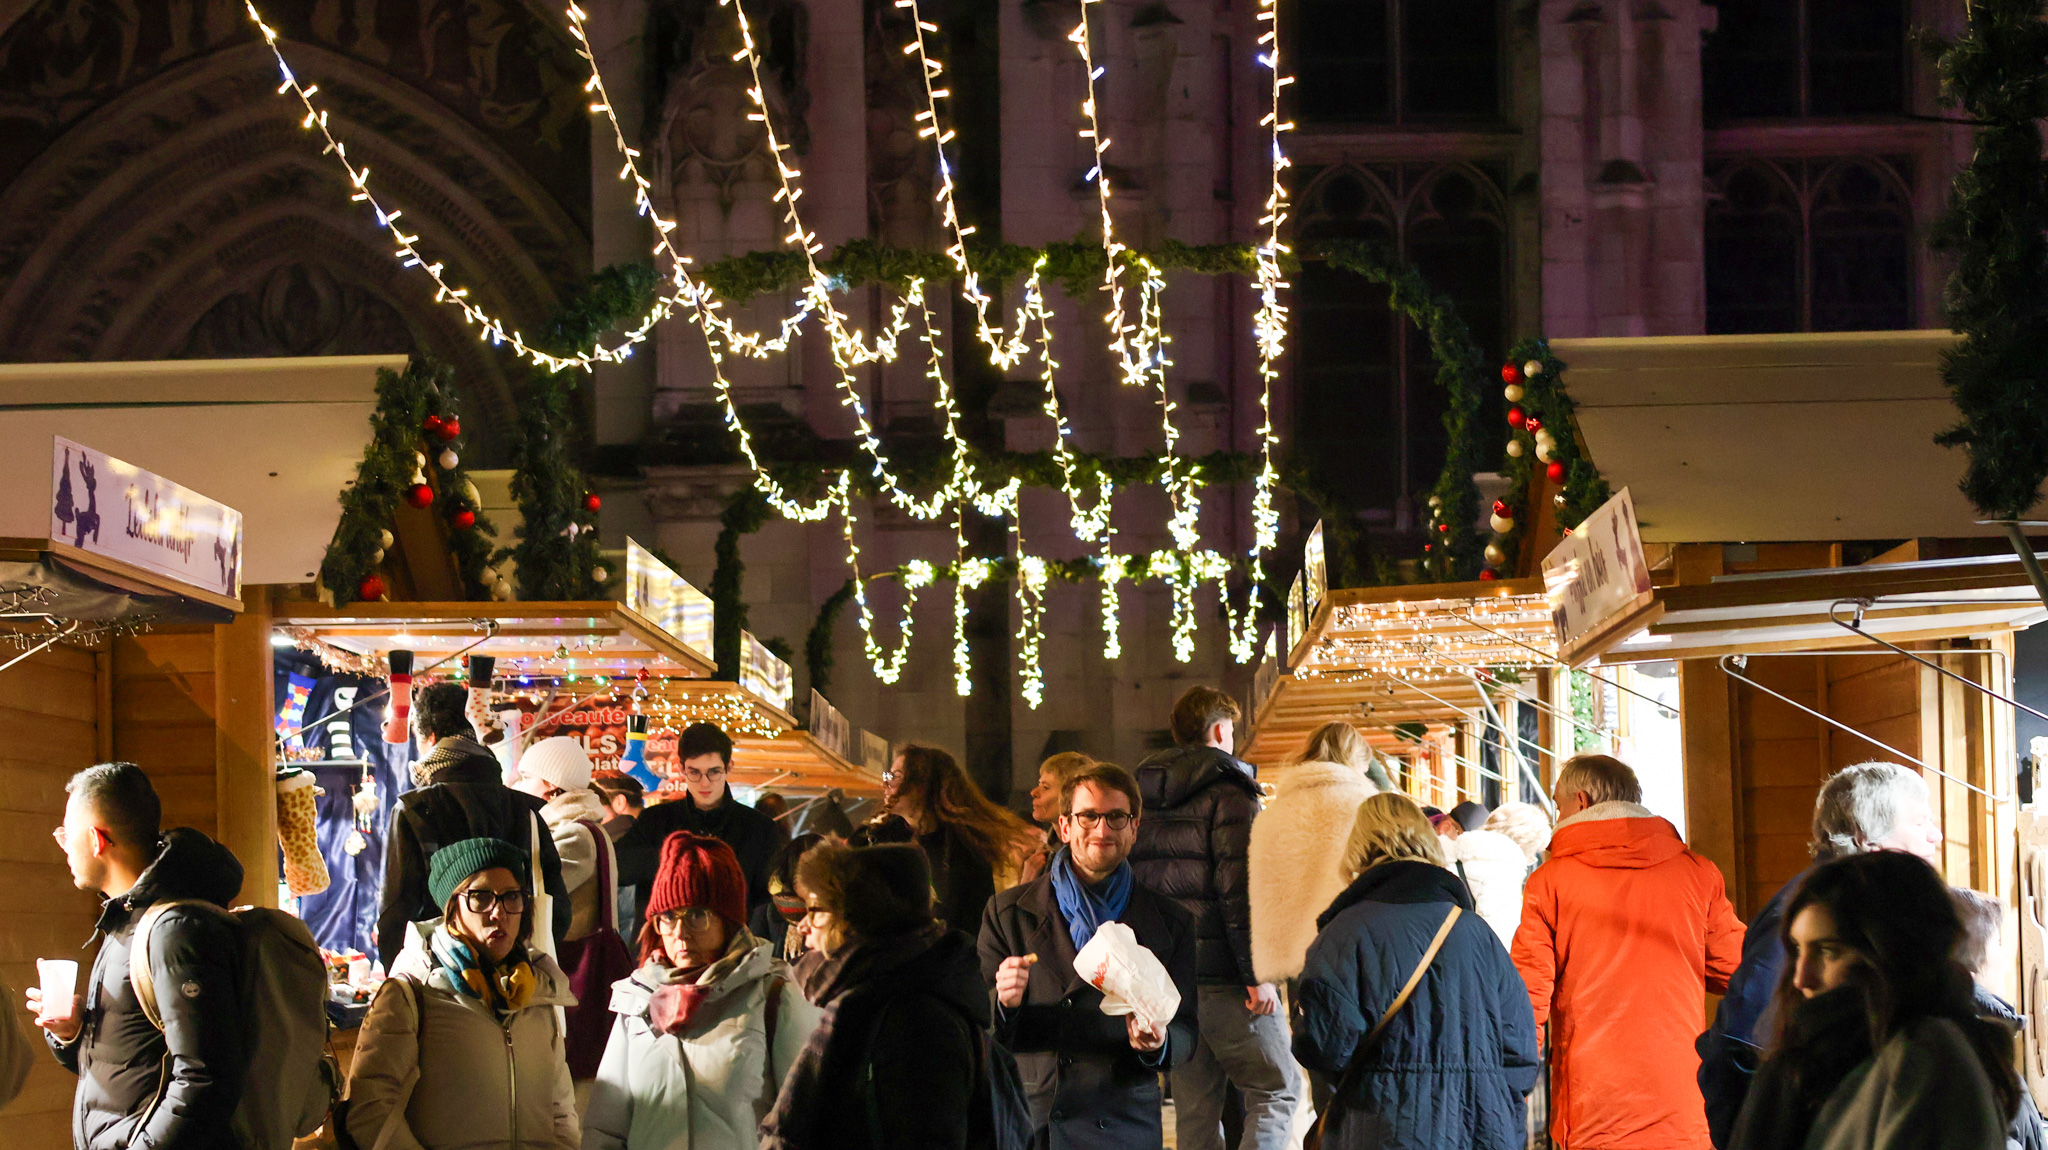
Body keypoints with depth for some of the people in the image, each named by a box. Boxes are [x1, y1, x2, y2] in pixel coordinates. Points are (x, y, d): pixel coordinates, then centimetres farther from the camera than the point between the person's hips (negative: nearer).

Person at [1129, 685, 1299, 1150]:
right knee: (1277, 1089, -1)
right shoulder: (1229, 790, -8)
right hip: (1221, 973, -7)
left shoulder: (1146, 793, 14)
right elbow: (1239, 886, -16)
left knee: (1194, 1104, 10)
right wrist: (1257, 972, -16)